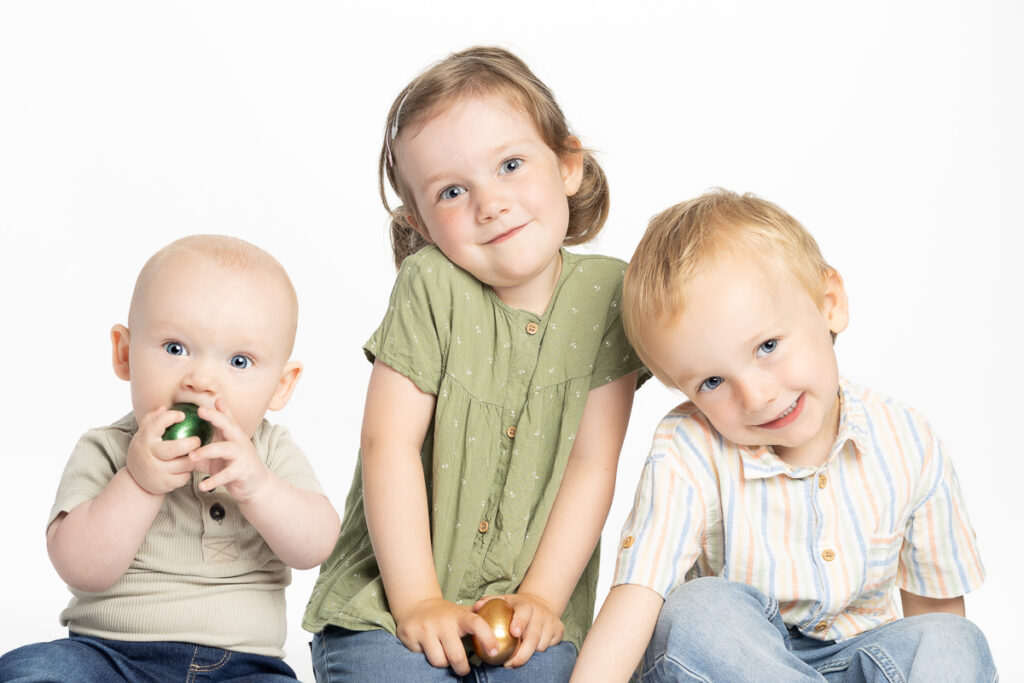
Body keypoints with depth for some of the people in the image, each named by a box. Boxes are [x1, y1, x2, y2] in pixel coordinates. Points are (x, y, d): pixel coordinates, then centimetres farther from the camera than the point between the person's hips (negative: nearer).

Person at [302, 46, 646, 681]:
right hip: (390, 596, -2)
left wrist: (541, 596, -9)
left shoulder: (607, 292, -3)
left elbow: (593, 463, -3)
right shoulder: (431, 288, -9)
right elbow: (389, 444, -11)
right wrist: (417, 600, -13)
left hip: (533, 601, 2)